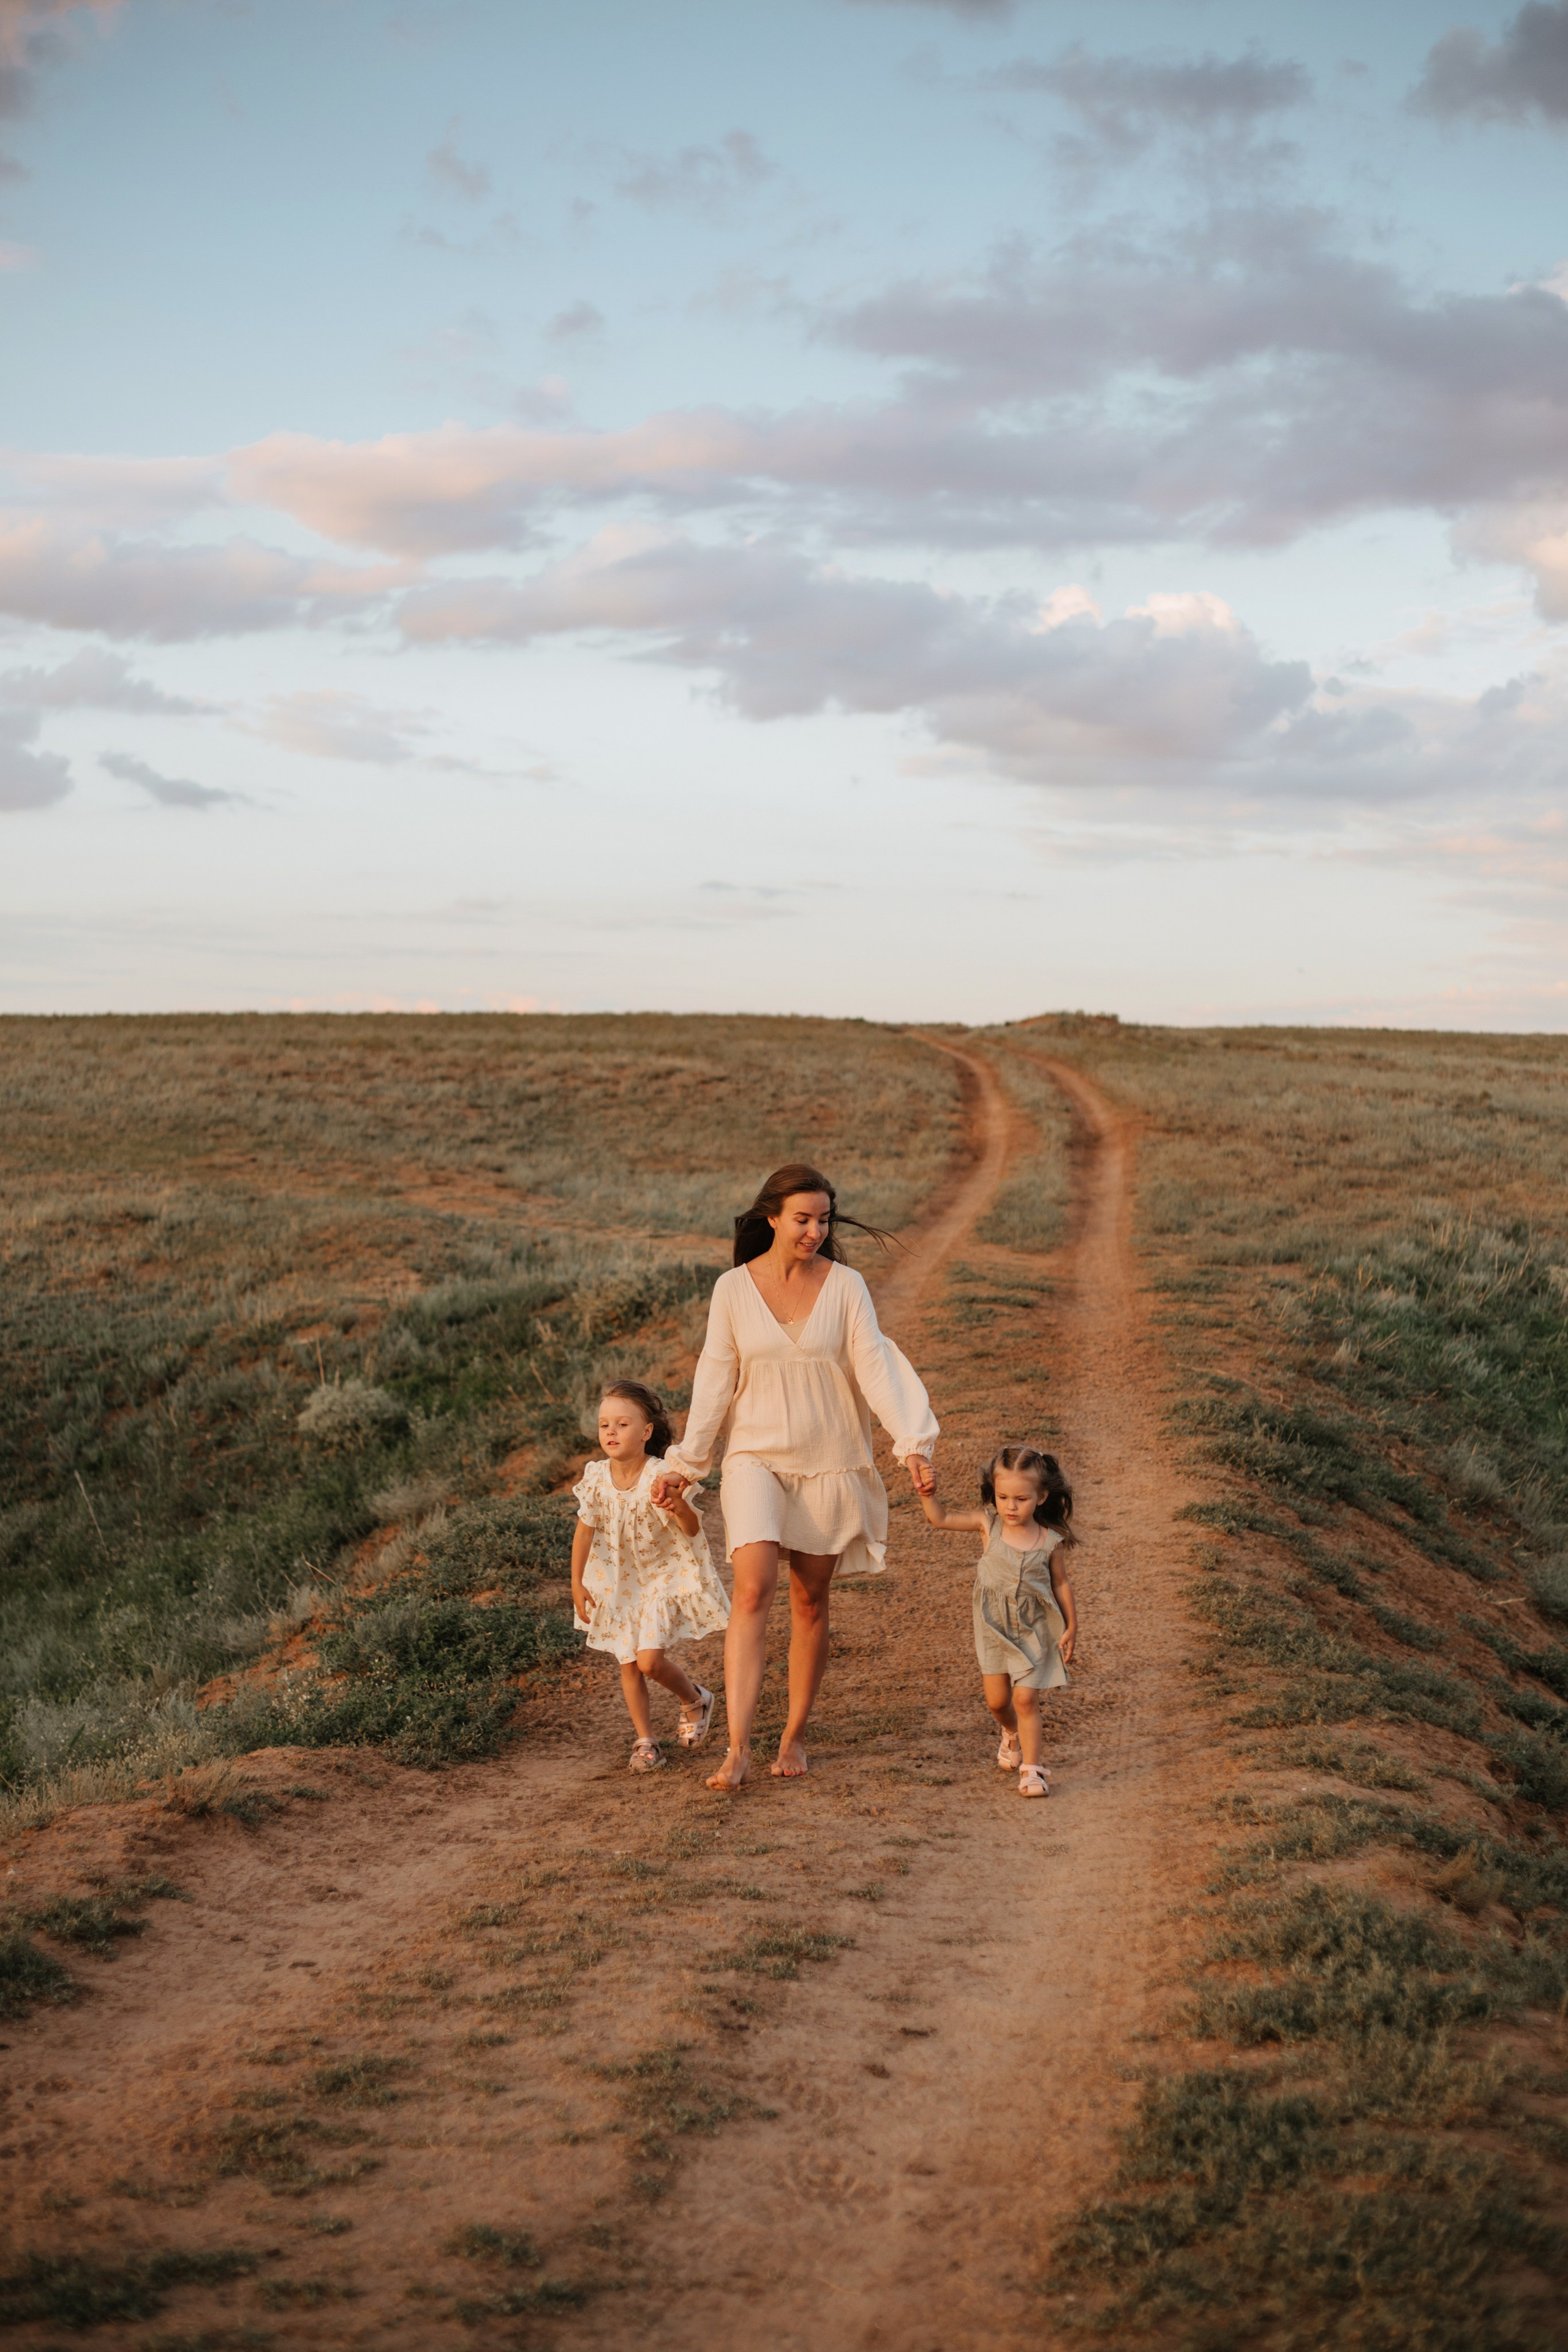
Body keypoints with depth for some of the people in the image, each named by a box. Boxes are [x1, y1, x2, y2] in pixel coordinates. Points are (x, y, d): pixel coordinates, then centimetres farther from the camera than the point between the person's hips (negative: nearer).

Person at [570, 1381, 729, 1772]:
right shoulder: (597, 1479, -14)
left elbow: (692, 1531, -24)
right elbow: (584, 1531, -1)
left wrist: (680, 1509, -47)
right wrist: (577, 1583, 1)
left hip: (664, 1575, -4)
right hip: (620, 1581, 4)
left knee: (649, 1660, -14)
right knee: (628, 1664, 6)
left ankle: (694, 1700, 17)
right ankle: (645, 1742, 19)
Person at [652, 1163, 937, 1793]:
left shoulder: (845, 1286, -2)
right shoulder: (734, 1288, -1)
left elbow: (876, 1366, -9)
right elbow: (715, 1381, 3)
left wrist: (911, 1442, -21)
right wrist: (685, 1464, 3)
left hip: (830, 1464, 1)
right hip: (756, 1458, -1)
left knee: (810, 1600, 8)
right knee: (752, 1591, -16)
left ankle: (796, 1736, 23)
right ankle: (738, 1748, -18)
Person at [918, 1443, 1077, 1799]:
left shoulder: (1048, 1541, -11)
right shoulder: (989, 1525, -8)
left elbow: (1061, 1584, 1)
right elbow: (940, 1519, -9)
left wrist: (1071, 1628, 3)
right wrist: (928, 1495, -28)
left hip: (1033, 1631, -2)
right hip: (994, 1629, 2)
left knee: (1025, 1699, -8)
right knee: (997, 1700, 10)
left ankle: (1030, 1770, 0)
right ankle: (1012, 1734, 43)